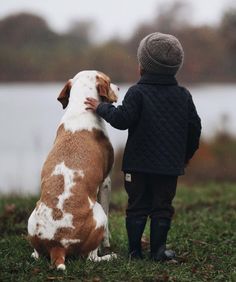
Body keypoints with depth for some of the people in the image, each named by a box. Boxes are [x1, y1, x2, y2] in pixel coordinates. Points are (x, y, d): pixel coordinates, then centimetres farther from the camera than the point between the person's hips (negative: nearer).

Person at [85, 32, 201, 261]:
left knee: (137, 207, 7)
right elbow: (194, 128, 7)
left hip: (138, 164, -2)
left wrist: (102, 108, -1)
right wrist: (186, 155, 20)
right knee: (162, 207, 8)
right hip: (170, 165, 2)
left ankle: (134, 249, 9)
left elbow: (122, 119, -17)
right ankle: (158, 249, 7)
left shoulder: (137, 93, -8)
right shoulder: (183, 95, 4)